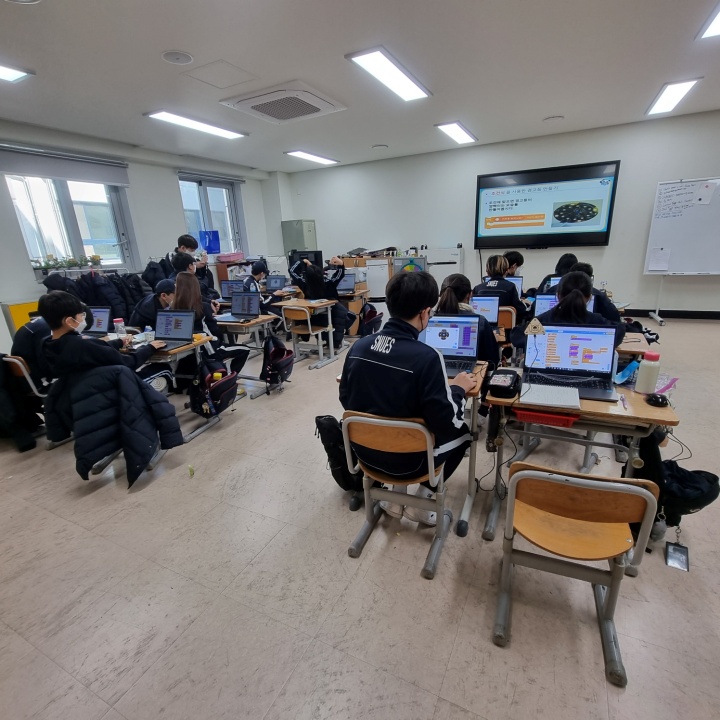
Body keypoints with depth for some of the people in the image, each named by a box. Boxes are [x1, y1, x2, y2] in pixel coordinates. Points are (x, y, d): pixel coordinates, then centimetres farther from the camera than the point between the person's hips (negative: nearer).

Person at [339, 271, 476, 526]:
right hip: (406, 460, -5)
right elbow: (446, 423, -21)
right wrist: (458, 389, -2)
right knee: (461, 431, 21)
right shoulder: (426, 357, -26)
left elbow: (346, 400, 3)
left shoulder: (358, 346, -9)